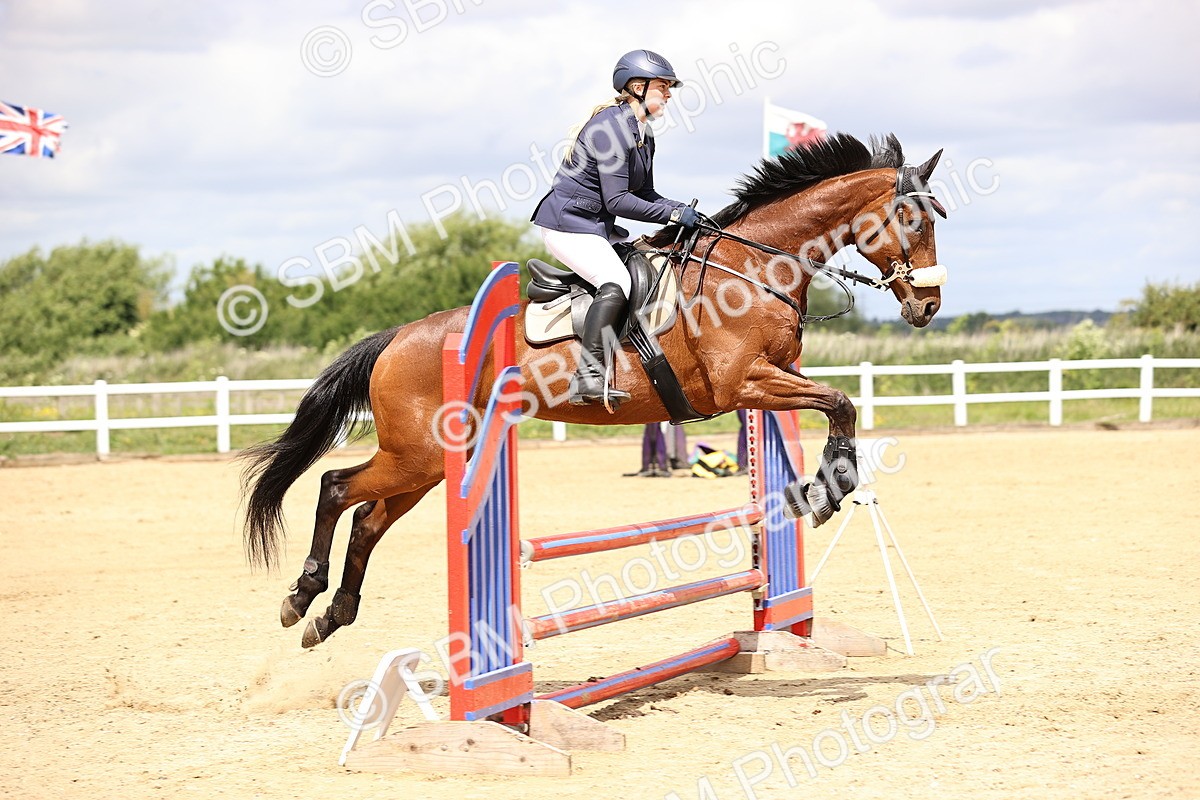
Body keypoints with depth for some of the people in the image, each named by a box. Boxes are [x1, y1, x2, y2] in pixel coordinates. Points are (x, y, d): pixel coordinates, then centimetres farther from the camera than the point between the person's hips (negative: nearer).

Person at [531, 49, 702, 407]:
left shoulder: (643, 134, 13)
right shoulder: (612, 126, -18)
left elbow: (644, 194, 19)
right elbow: (617, 201, -22)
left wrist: (685, 210, 2)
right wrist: (673, 214, -19)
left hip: (597, 226, 11)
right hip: (568, 223, -11)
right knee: (616, 283, -28)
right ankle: (588, 377, -34)